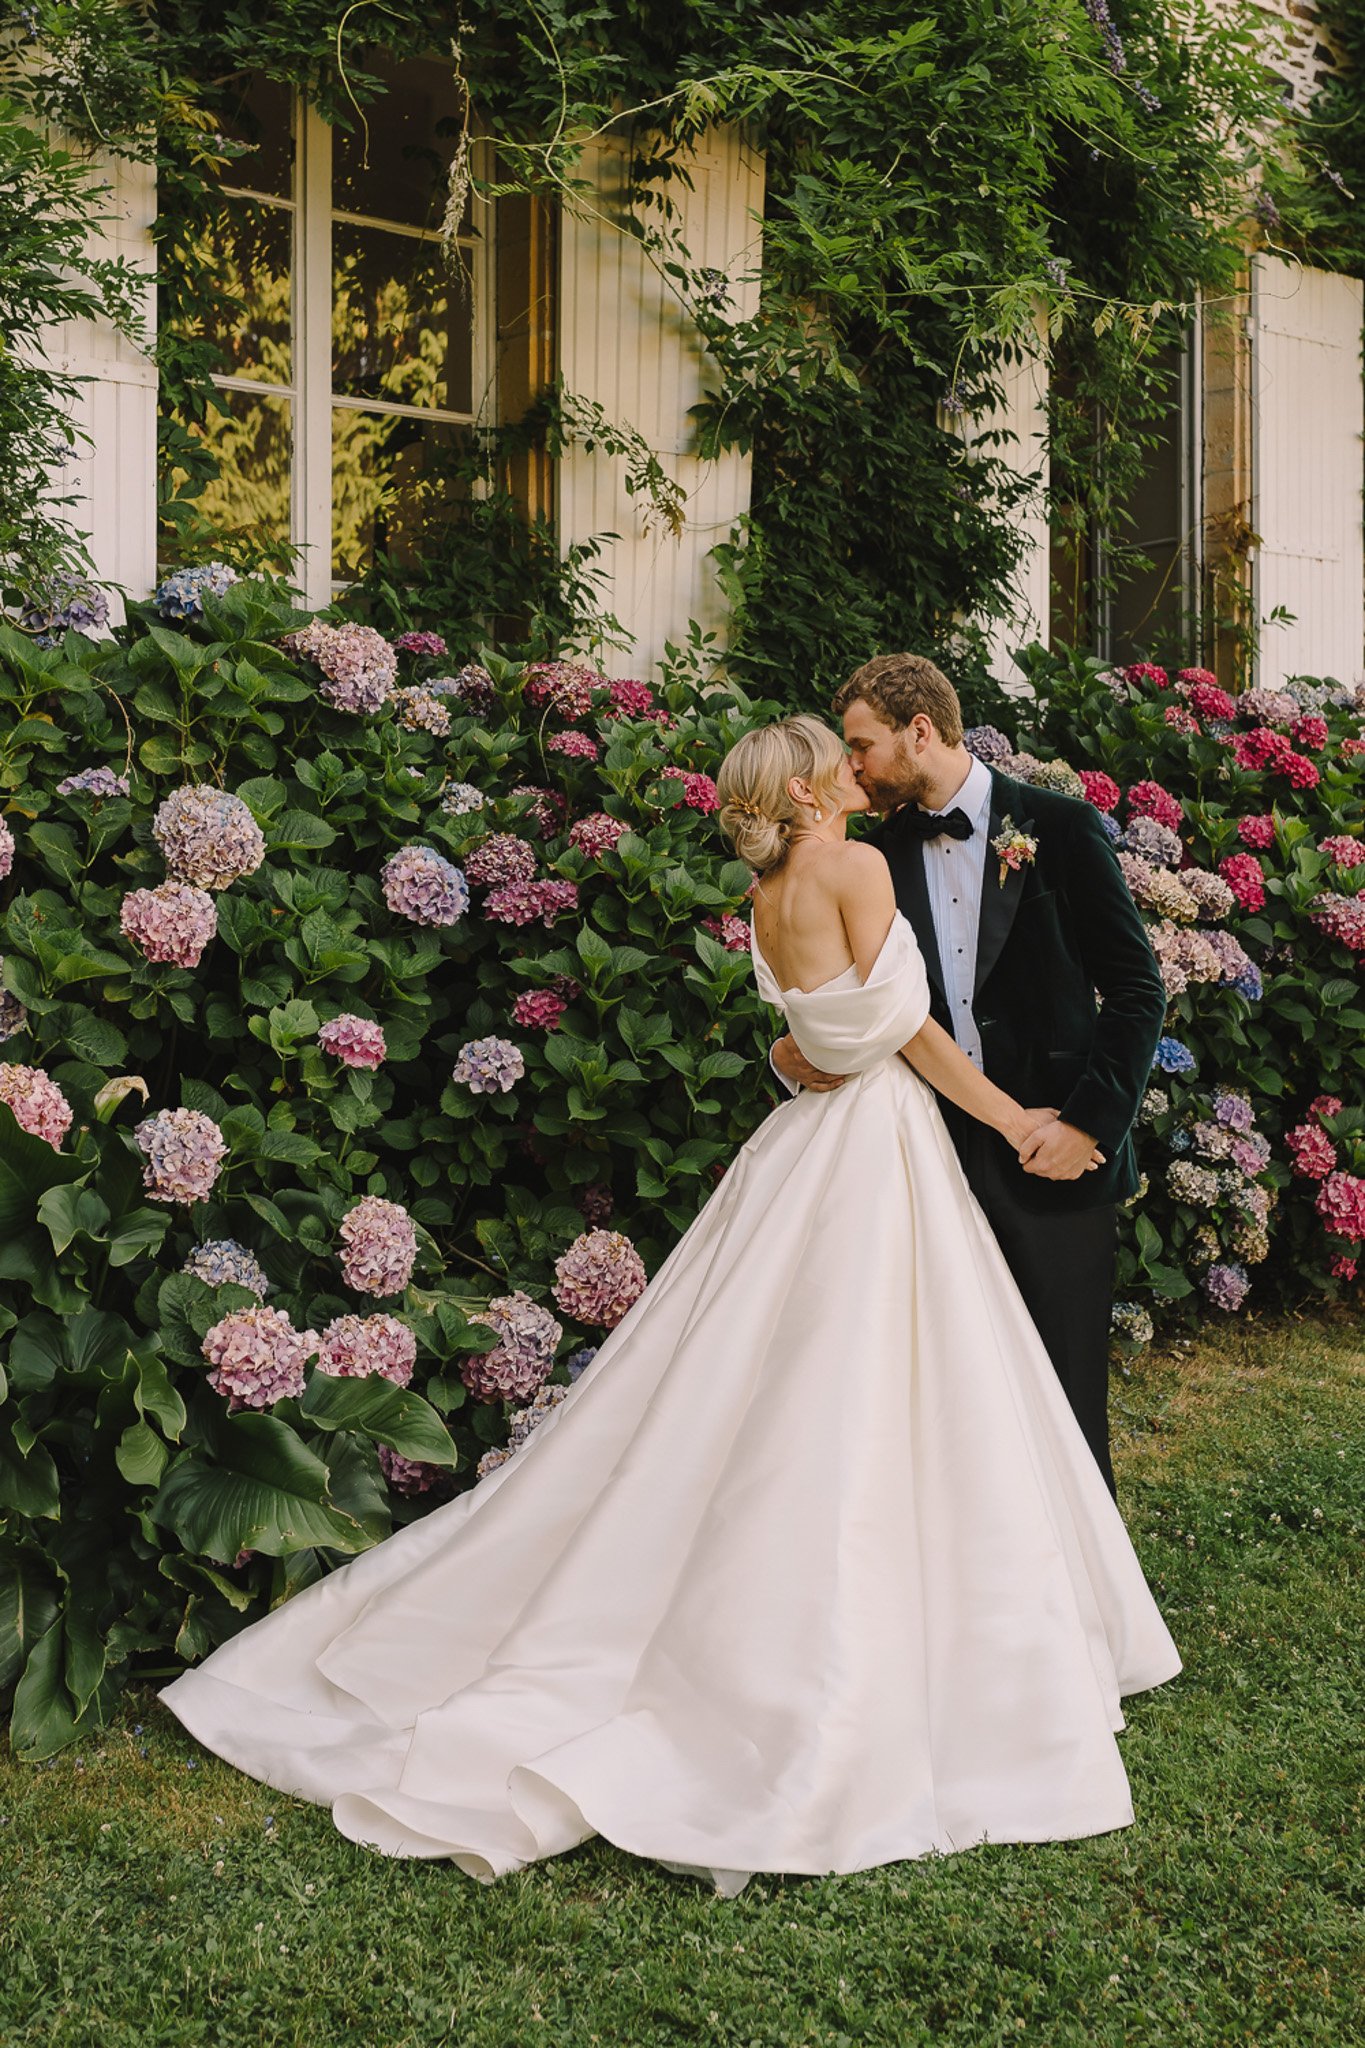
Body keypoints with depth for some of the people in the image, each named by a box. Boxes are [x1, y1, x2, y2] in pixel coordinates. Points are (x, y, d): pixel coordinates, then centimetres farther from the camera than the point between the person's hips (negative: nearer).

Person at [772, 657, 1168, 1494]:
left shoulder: (1060, 827, -3)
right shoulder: (886, 851, 8)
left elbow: (1137, 988, -3)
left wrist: (1091, 1119, -12)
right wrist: (799, 1055, -6)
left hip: (1053, 1153, -3)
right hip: (941, 1151, 3)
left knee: (1063, 1390, 5)